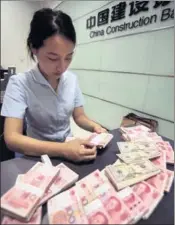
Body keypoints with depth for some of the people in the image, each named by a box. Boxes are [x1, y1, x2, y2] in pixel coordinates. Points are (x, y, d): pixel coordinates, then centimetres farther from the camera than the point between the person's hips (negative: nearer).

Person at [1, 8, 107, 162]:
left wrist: (95, 127, -18)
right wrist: (63, 149, -31)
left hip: (69, 148, 4)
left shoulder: (72, 79, -3)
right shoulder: (19, 83, -16)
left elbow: (79, 117, 2)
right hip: (38, 154, -3)